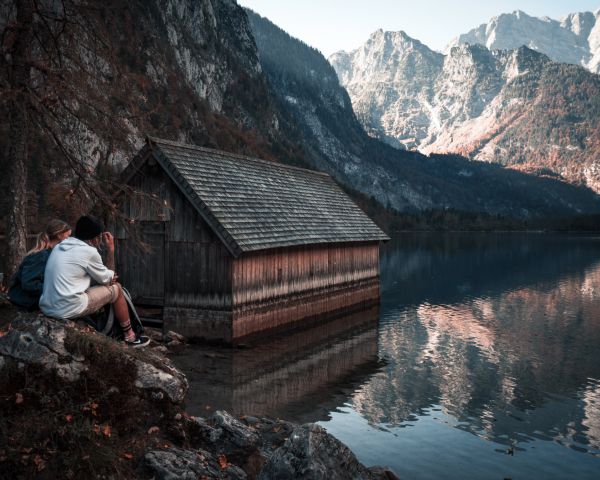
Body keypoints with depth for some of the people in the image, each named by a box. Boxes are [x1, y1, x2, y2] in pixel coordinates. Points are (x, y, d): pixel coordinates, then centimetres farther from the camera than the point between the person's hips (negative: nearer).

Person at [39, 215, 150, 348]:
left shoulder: (60, 246, 13)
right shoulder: (89, 251, -11)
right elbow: (108, 278, 3)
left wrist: (106, 278, 17)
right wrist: (111, 249, 9)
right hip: (69, 310, -8)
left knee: (100, 281, 26)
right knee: (116, 289, 10)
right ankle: (129, 336, 22)